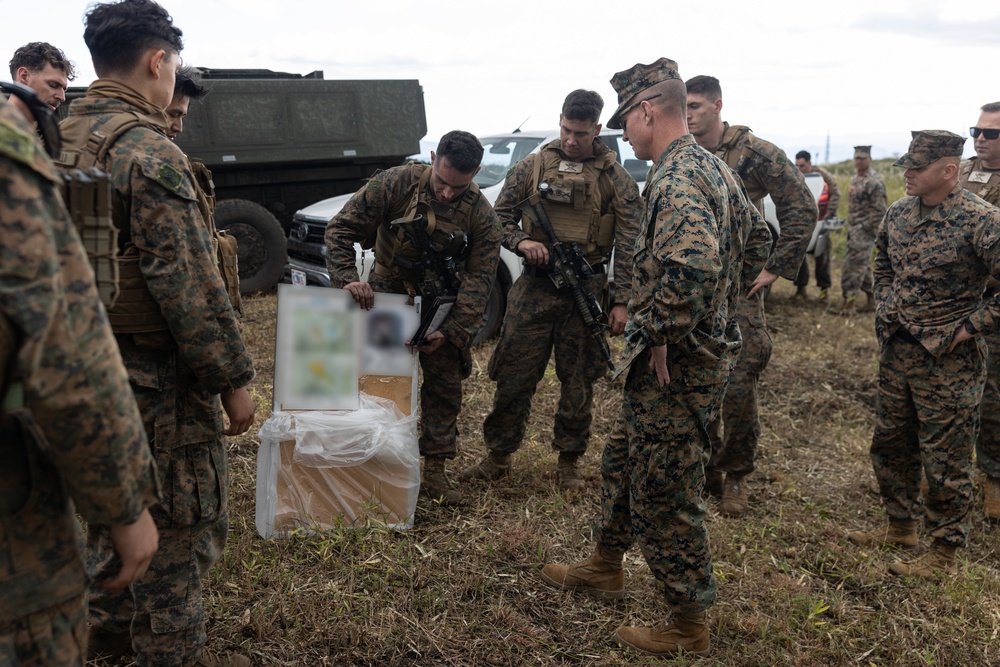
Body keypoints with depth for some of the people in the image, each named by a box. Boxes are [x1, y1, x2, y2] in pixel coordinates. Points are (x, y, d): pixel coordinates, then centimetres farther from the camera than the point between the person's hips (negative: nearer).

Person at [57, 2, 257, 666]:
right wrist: (234, 378, -16)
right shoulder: (147, 152, -21)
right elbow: (190, 287, -24)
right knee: (184, 522, 6)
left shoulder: (65, 140, 7)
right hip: (157, 379, -9)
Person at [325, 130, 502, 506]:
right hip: (385, 297, -1)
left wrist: (451, 331, -26)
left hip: (441, 308, 1)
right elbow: (341, 228, -16)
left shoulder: (482, 217, -17)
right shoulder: (394, 184, -21)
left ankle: (435, 471, 16)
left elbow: (479, 278, -16)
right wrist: (347, 278, -29)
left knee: (445, 385, 3)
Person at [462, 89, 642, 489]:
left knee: (578, 381, 8)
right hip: (534, 287, 1)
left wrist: (621, 301, -7)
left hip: (587, 290, -1)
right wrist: (521, 241, -12)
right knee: (514, 377, 4)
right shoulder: (532, 167, 5)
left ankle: (569, 462, 22)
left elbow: (628, 243, -2)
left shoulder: (615, 178, 1)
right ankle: (498, 457, 18)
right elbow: (499, 216, 10)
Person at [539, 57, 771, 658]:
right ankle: (606, 568, 43)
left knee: (665, 493, 2)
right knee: (625, 460, 24)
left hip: (677, 363, -10)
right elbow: (757, 238, 24)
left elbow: (693, 265, -38)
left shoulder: (676, 177, -22)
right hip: (706, 345, 10)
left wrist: (665, 334, -24)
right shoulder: (715, 167, 11)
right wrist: (723, 306, 21)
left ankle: (690, 627, 18)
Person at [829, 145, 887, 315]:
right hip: (854, 230, 10)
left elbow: (879, 210, -16)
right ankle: (872, 296, 25)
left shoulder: (874, 181, -14)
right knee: (862, 265, 15)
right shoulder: (855, 179, 16)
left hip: (864, 231, -10)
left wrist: (867, 228, -17)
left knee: (853, 265, -11)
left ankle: (848, 303, -8)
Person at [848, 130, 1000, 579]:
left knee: (945, 459, 4)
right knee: (890, 443, 18)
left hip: (948, 362, -7)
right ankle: (900, 527, 36)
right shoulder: (898, 213, 4)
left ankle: (944, 554, 19)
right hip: (896, 352, 7)